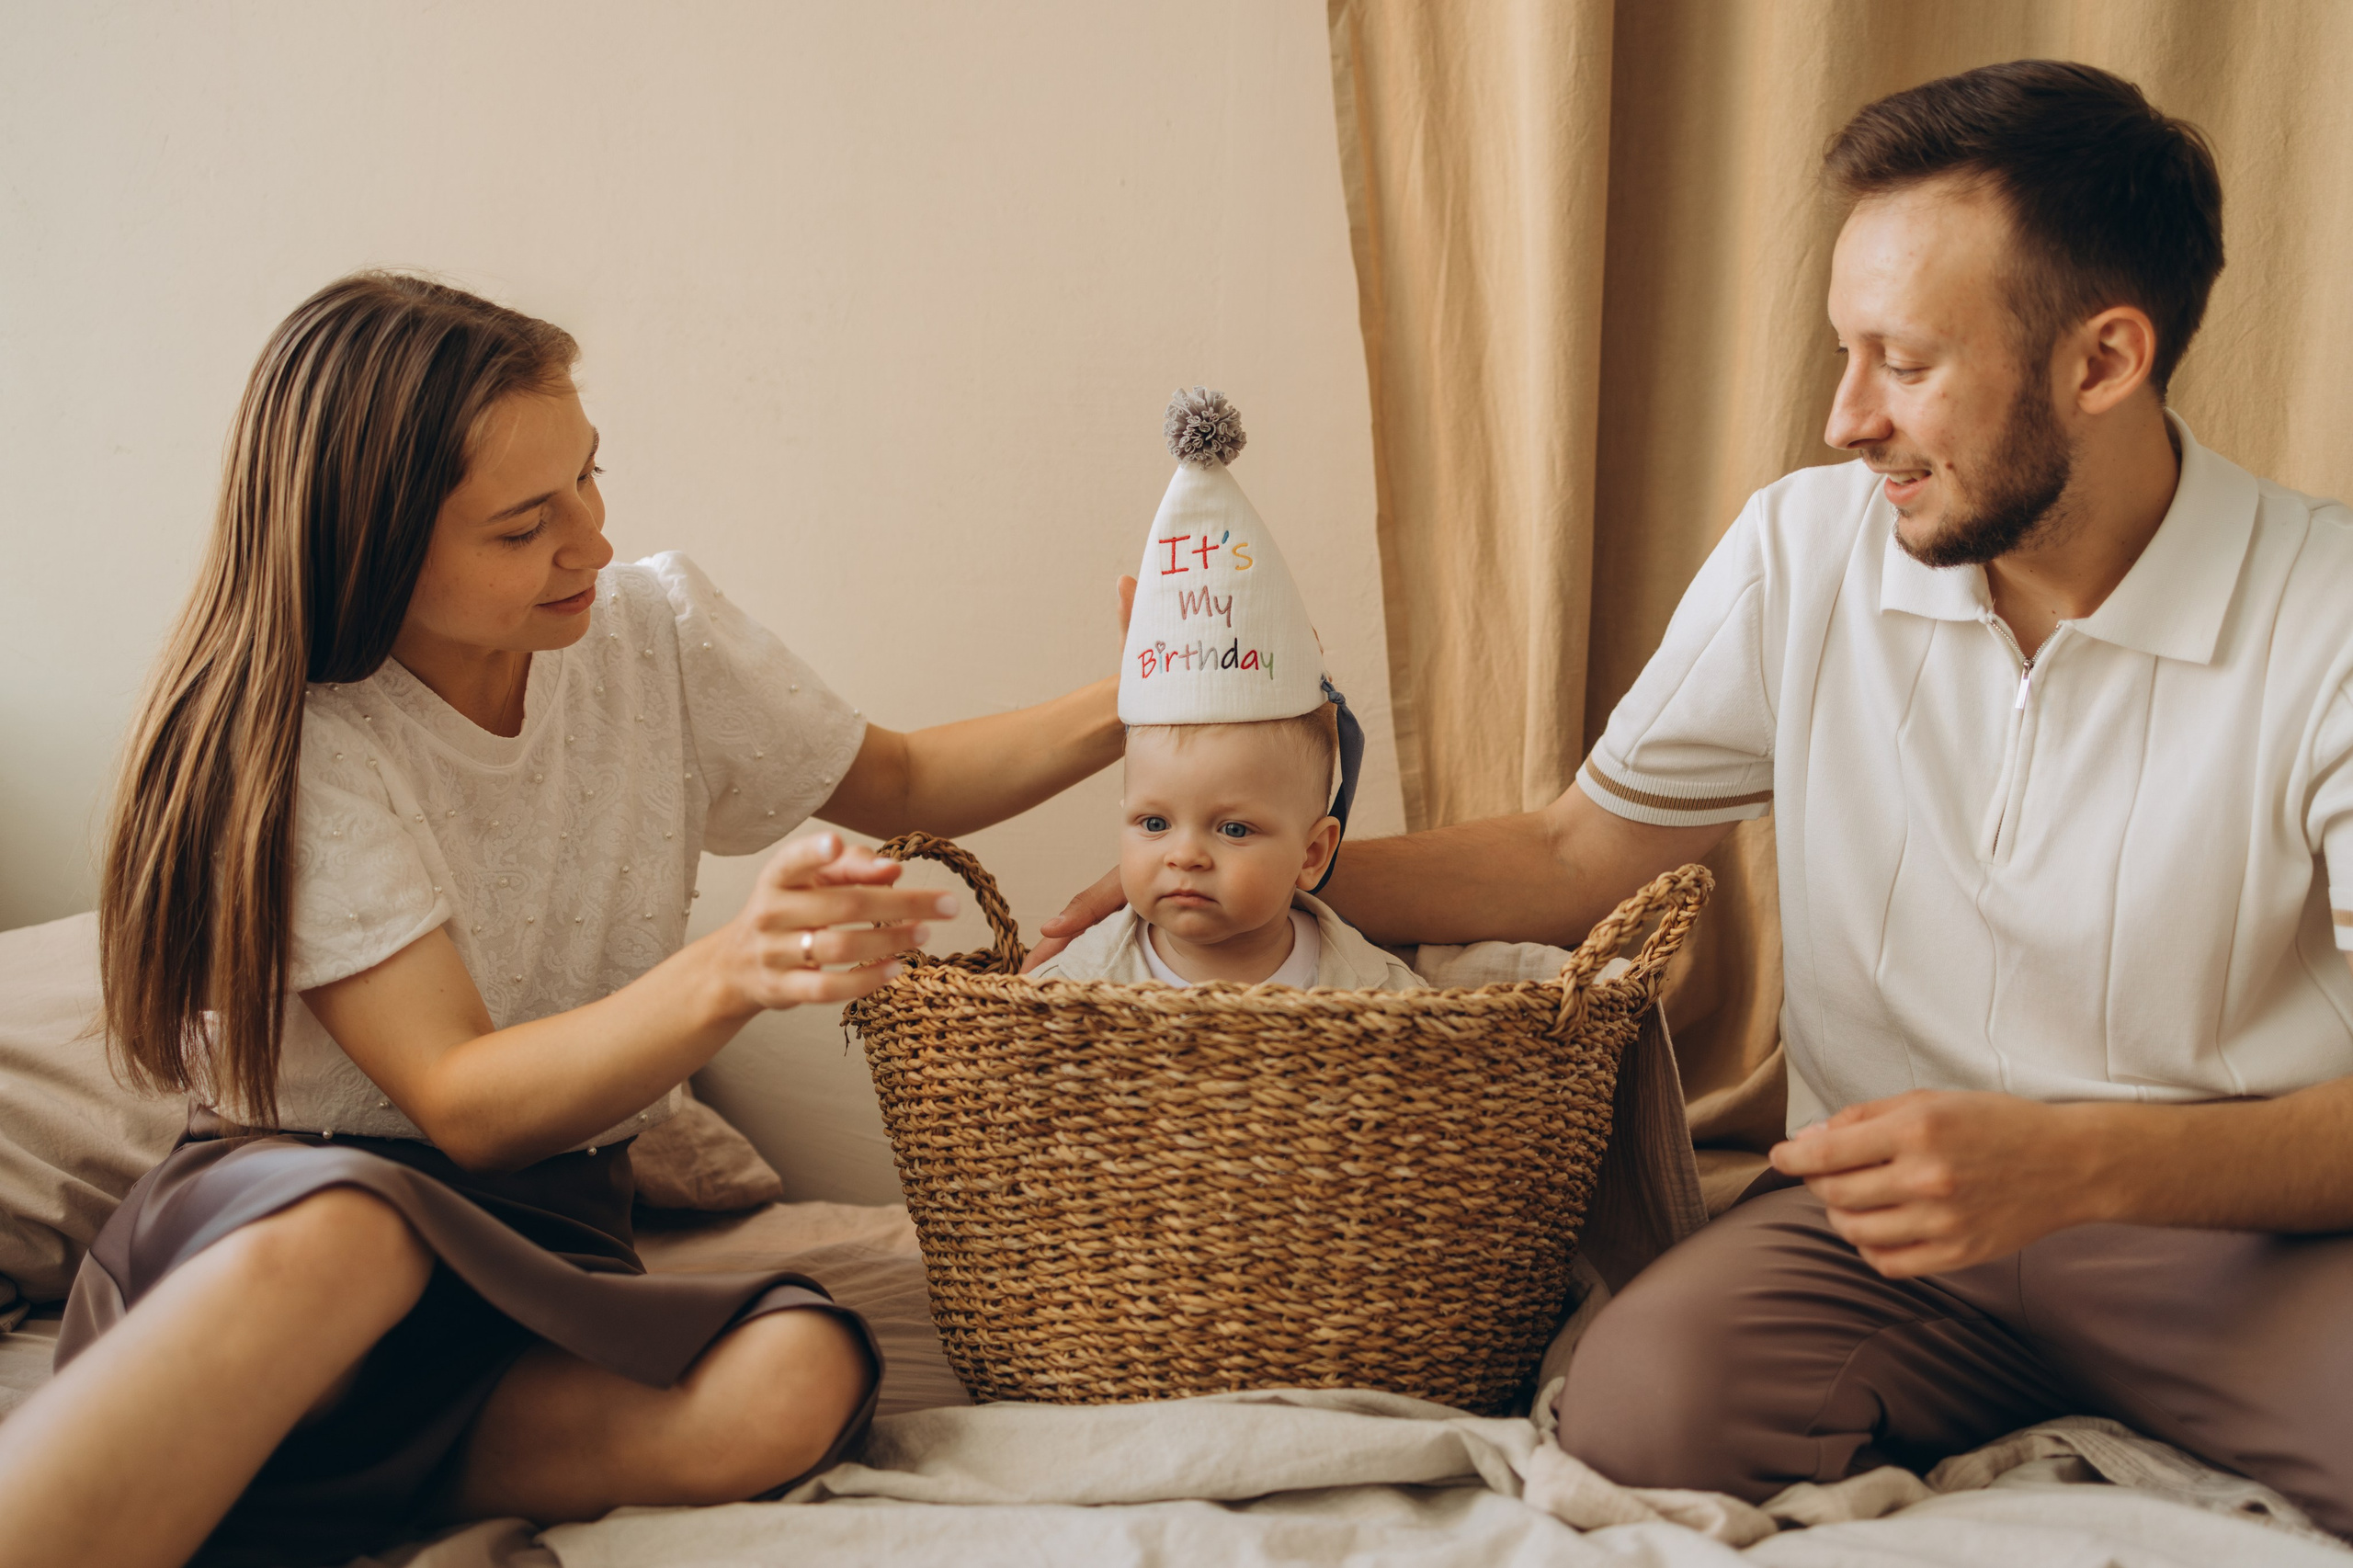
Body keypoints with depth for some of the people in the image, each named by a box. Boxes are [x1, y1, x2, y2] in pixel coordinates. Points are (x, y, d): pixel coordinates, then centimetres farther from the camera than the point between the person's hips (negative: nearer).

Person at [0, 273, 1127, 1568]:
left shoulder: (654, 629, 0)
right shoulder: (290, 739, -14)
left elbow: (900, 784, 17)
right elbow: (466, 1104, -20)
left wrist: (1124, 713, -2)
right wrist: (732, 971, -37)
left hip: (543, 1229, 5)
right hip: (279, 1203, -5)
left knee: (796, 1381, -29)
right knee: (340, 1236, -42)